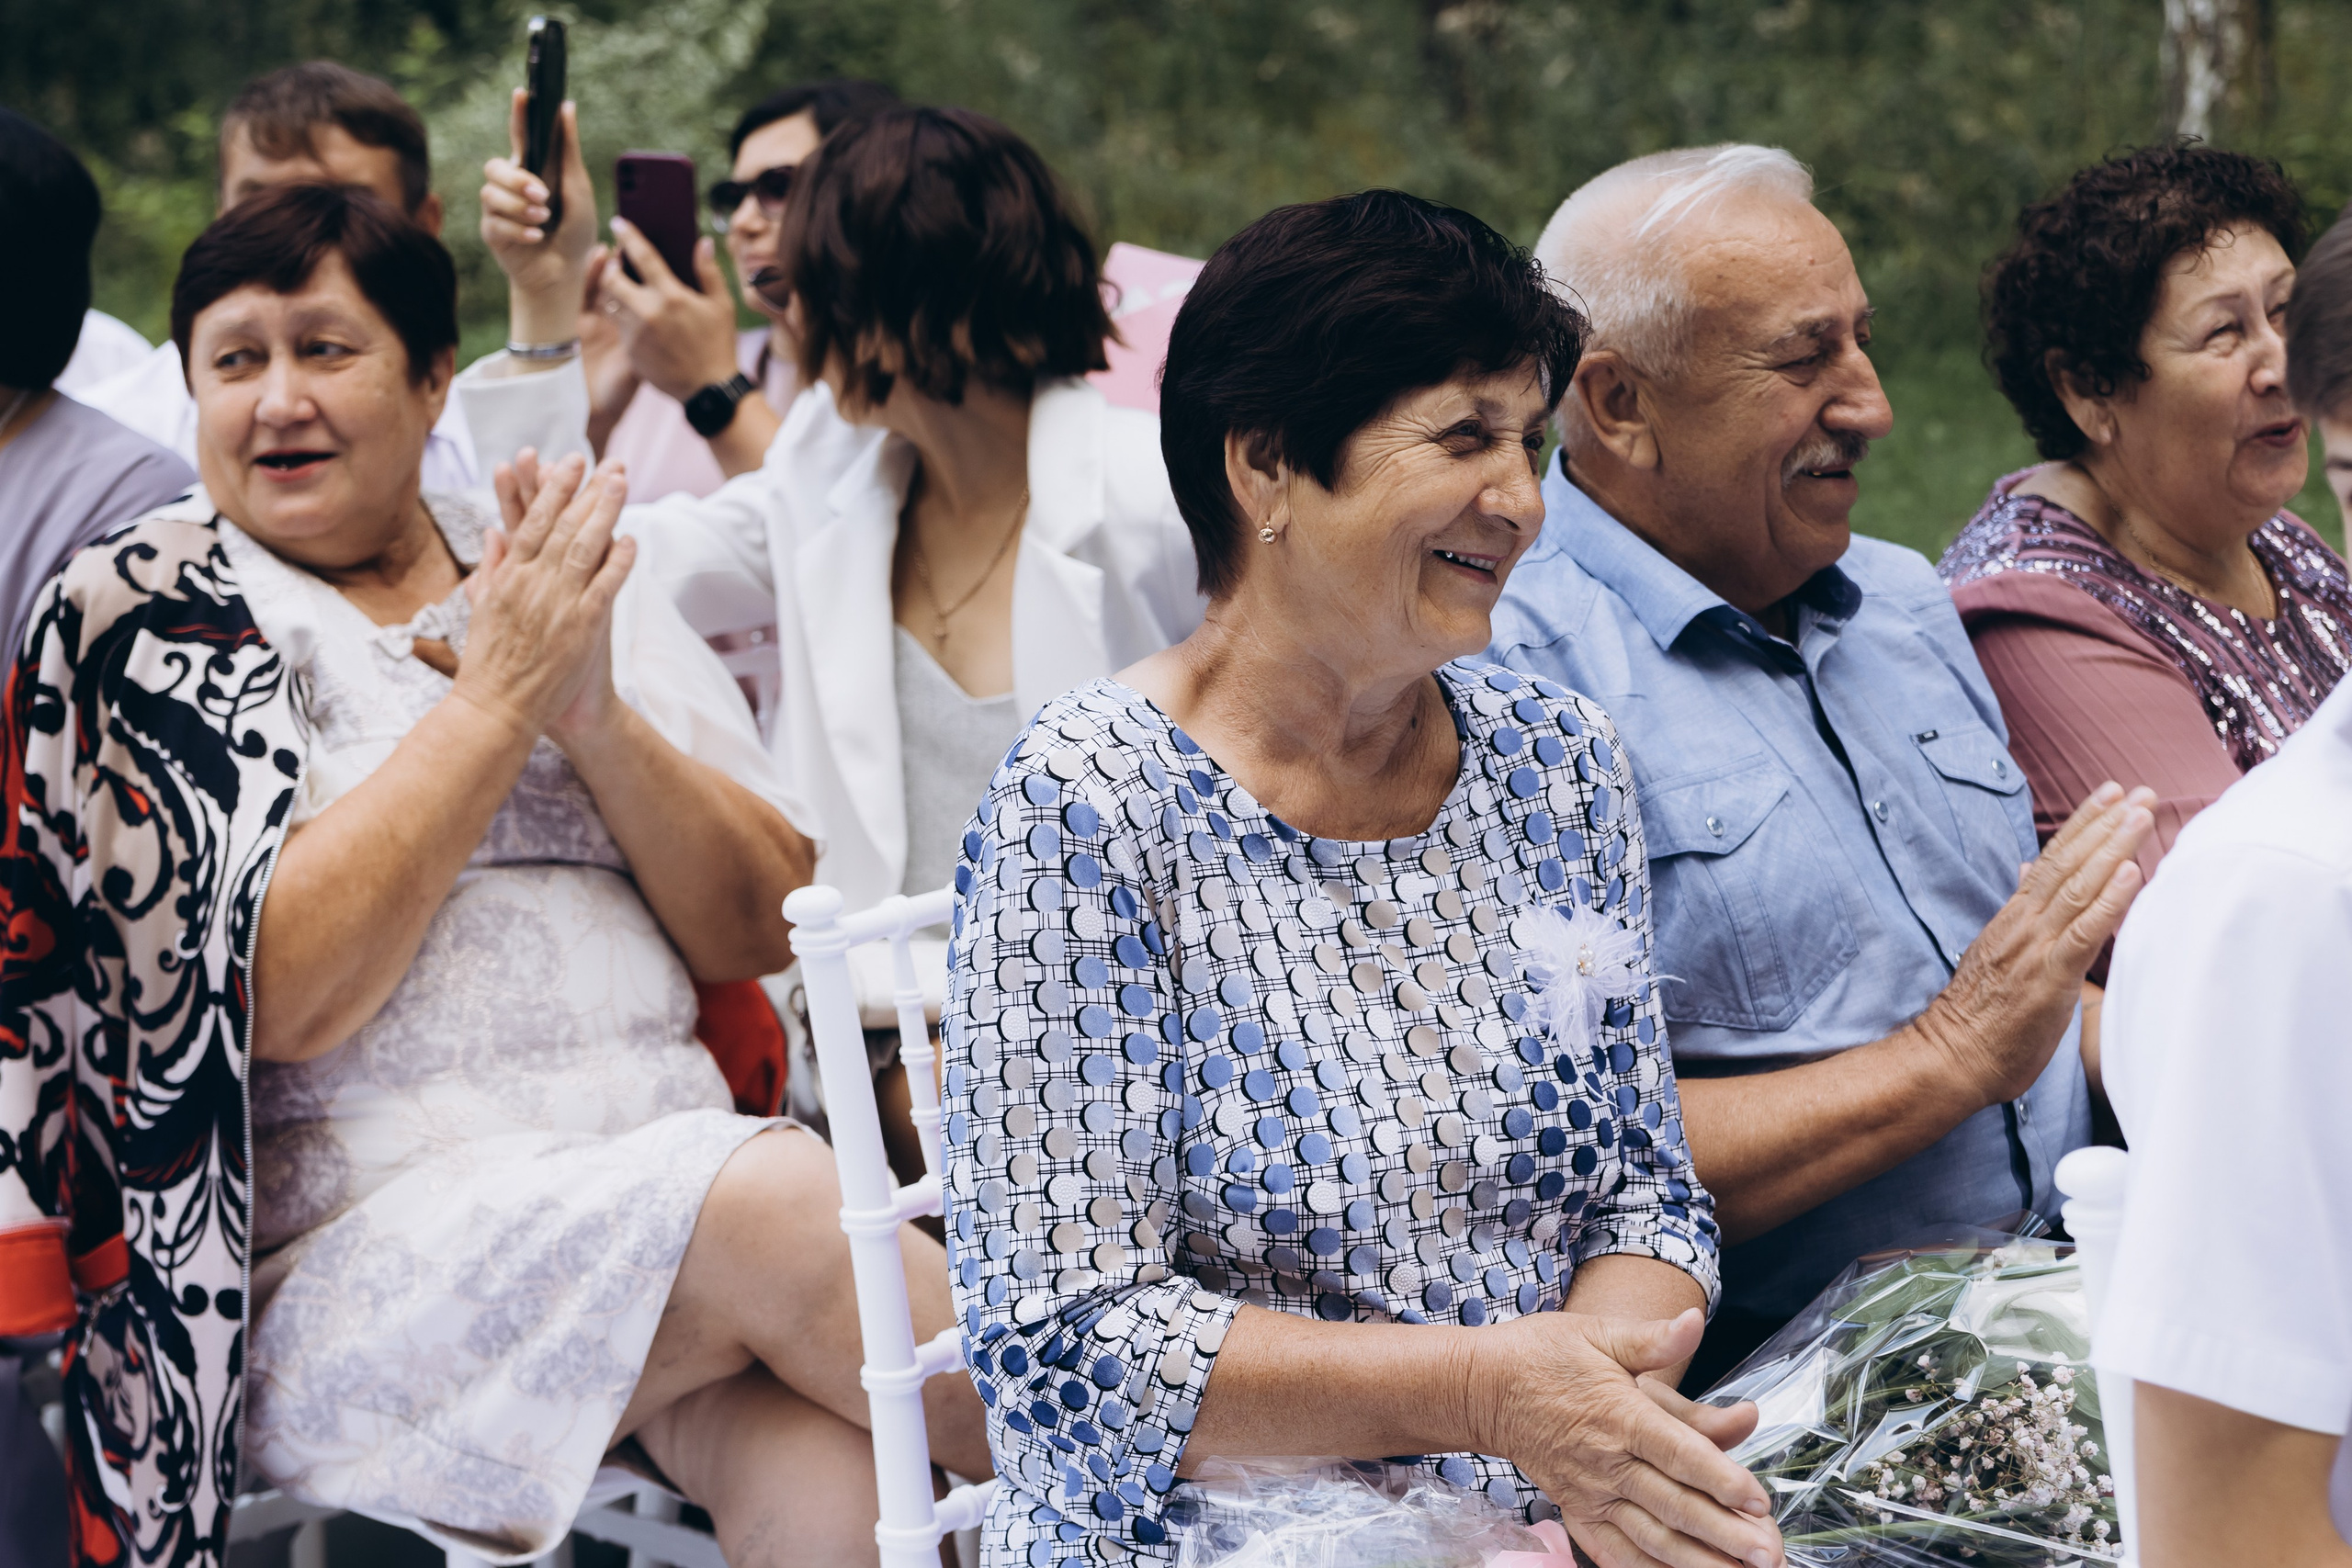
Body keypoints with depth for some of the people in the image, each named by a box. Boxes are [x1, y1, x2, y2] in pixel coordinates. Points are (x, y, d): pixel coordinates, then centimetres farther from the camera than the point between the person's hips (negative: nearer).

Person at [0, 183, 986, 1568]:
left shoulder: (571, 578, 16)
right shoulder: (153, 614, 3)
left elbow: (761, 932, 8)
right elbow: (287, 995, -11)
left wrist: (596, 715, -7)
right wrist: (496, 699, -9)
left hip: (669, 1172, 3)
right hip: (360, 1259, -3)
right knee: (772, 1199, -30)